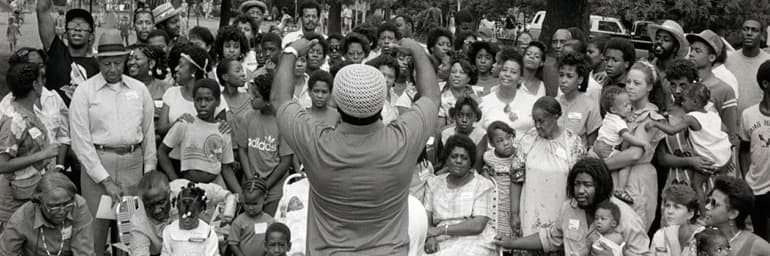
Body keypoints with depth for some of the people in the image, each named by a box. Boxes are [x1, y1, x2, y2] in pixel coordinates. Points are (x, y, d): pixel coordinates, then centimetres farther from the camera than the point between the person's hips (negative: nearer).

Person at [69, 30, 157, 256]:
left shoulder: (139, 89, 8)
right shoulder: (85, 91, -1)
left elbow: (149, 133, 12)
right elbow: (80, 140, -6)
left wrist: (149, 173, 6)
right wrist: (105, 180, -10)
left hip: (133, 163, 2)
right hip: (96, 163, -2)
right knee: (96, 224, 0)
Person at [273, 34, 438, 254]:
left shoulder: (316, 146, -24)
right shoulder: (403, 141, -23)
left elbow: (280, 97, -4)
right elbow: (431, 95, -1)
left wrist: (291, 52, 10)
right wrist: (418, 51, 12)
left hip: (328, 251, 0)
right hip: (390, 250, 0)